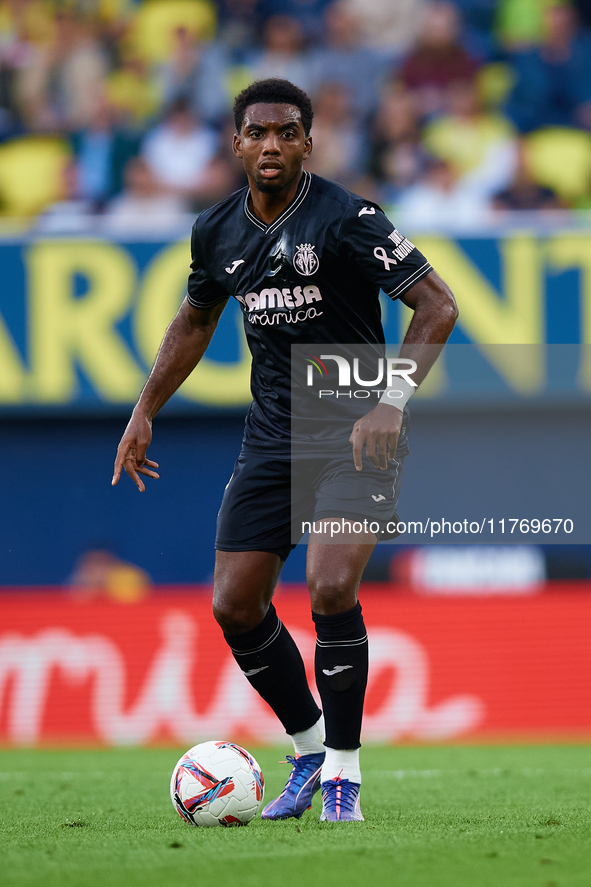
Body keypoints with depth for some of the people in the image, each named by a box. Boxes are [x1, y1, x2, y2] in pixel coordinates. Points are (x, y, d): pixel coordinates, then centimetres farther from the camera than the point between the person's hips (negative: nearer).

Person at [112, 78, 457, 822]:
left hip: (355, 433, -6)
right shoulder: (217, 231, 4)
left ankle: (344, 769, -6)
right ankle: (309, 752, 22)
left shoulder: (345, 218, -14)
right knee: (234, 605, 1)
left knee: (331, 588, -23)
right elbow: (196, 320, 23)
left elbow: (436, 305, -15)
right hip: (271, 438, 6)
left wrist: (391, 403, -24)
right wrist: (145, 411, 20)